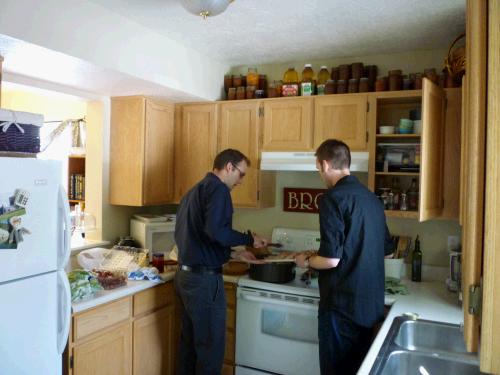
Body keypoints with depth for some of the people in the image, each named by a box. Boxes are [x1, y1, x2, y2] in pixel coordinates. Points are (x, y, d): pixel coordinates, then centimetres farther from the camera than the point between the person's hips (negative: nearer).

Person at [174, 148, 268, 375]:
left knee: (189, 341, 19)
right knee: (211, 347, 3)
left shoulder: (194, 191, 16)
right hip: (204, 279, -9)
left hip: (185, 275, 9)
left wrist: (234, 254, 16)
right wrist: (250, 239, -12)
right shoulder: (217, 188, -11)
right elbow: (215, 231, -27)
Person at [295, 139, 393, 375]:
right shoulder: (372, 198, 8)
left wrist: (306, 261, -2)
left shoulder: (333, 198, -16)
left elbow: (331, 259, -21)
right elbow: (386, 249, 18)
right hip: (370, 303, 8)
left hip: (342, 304, -8)